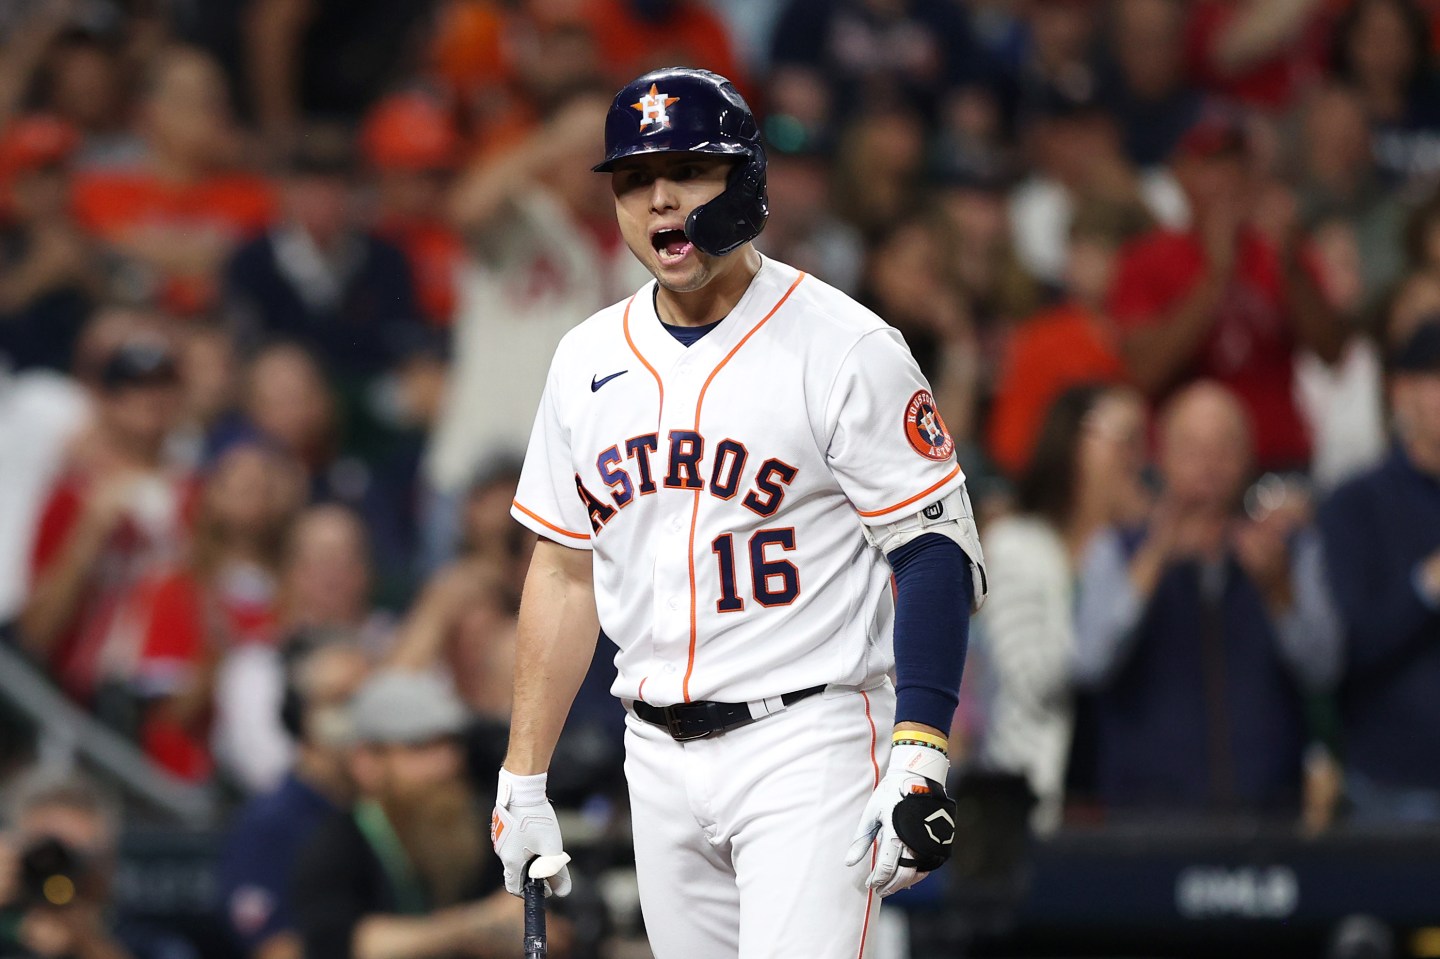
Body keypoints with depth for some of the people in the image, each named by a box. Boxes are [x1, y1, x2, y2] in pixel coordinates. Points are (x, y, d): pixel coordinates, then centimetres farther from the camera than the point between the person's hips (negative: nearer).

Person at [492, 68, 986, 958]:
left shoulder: (845, 347, -8)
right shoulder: (587, 360, 10)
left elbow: (937, 551, -11)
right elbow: (566, 573, 16)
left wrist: (920, 763, -21)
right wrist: (523, 780, 12)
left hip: (806, 742, -6)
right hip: (658, 757, 6)